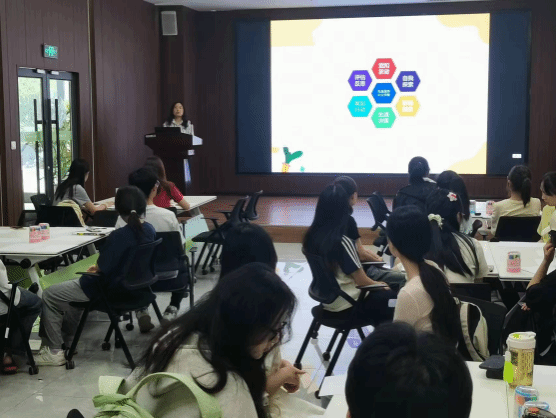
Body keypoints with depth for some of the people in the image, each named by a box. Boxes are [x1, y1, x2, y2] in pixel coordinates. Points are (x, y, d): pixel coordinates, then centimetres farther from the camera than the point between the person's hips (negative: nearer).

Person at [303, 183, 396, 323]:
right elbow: (361, 281, -18)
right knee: (394, 298, 10)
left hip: (327, 299, 7)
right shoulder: (342, 241, -26)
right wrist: (380, 285, 2)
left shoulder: (311, 236, -4)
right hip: (348, 304, -7)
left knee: (379, 294, 23)